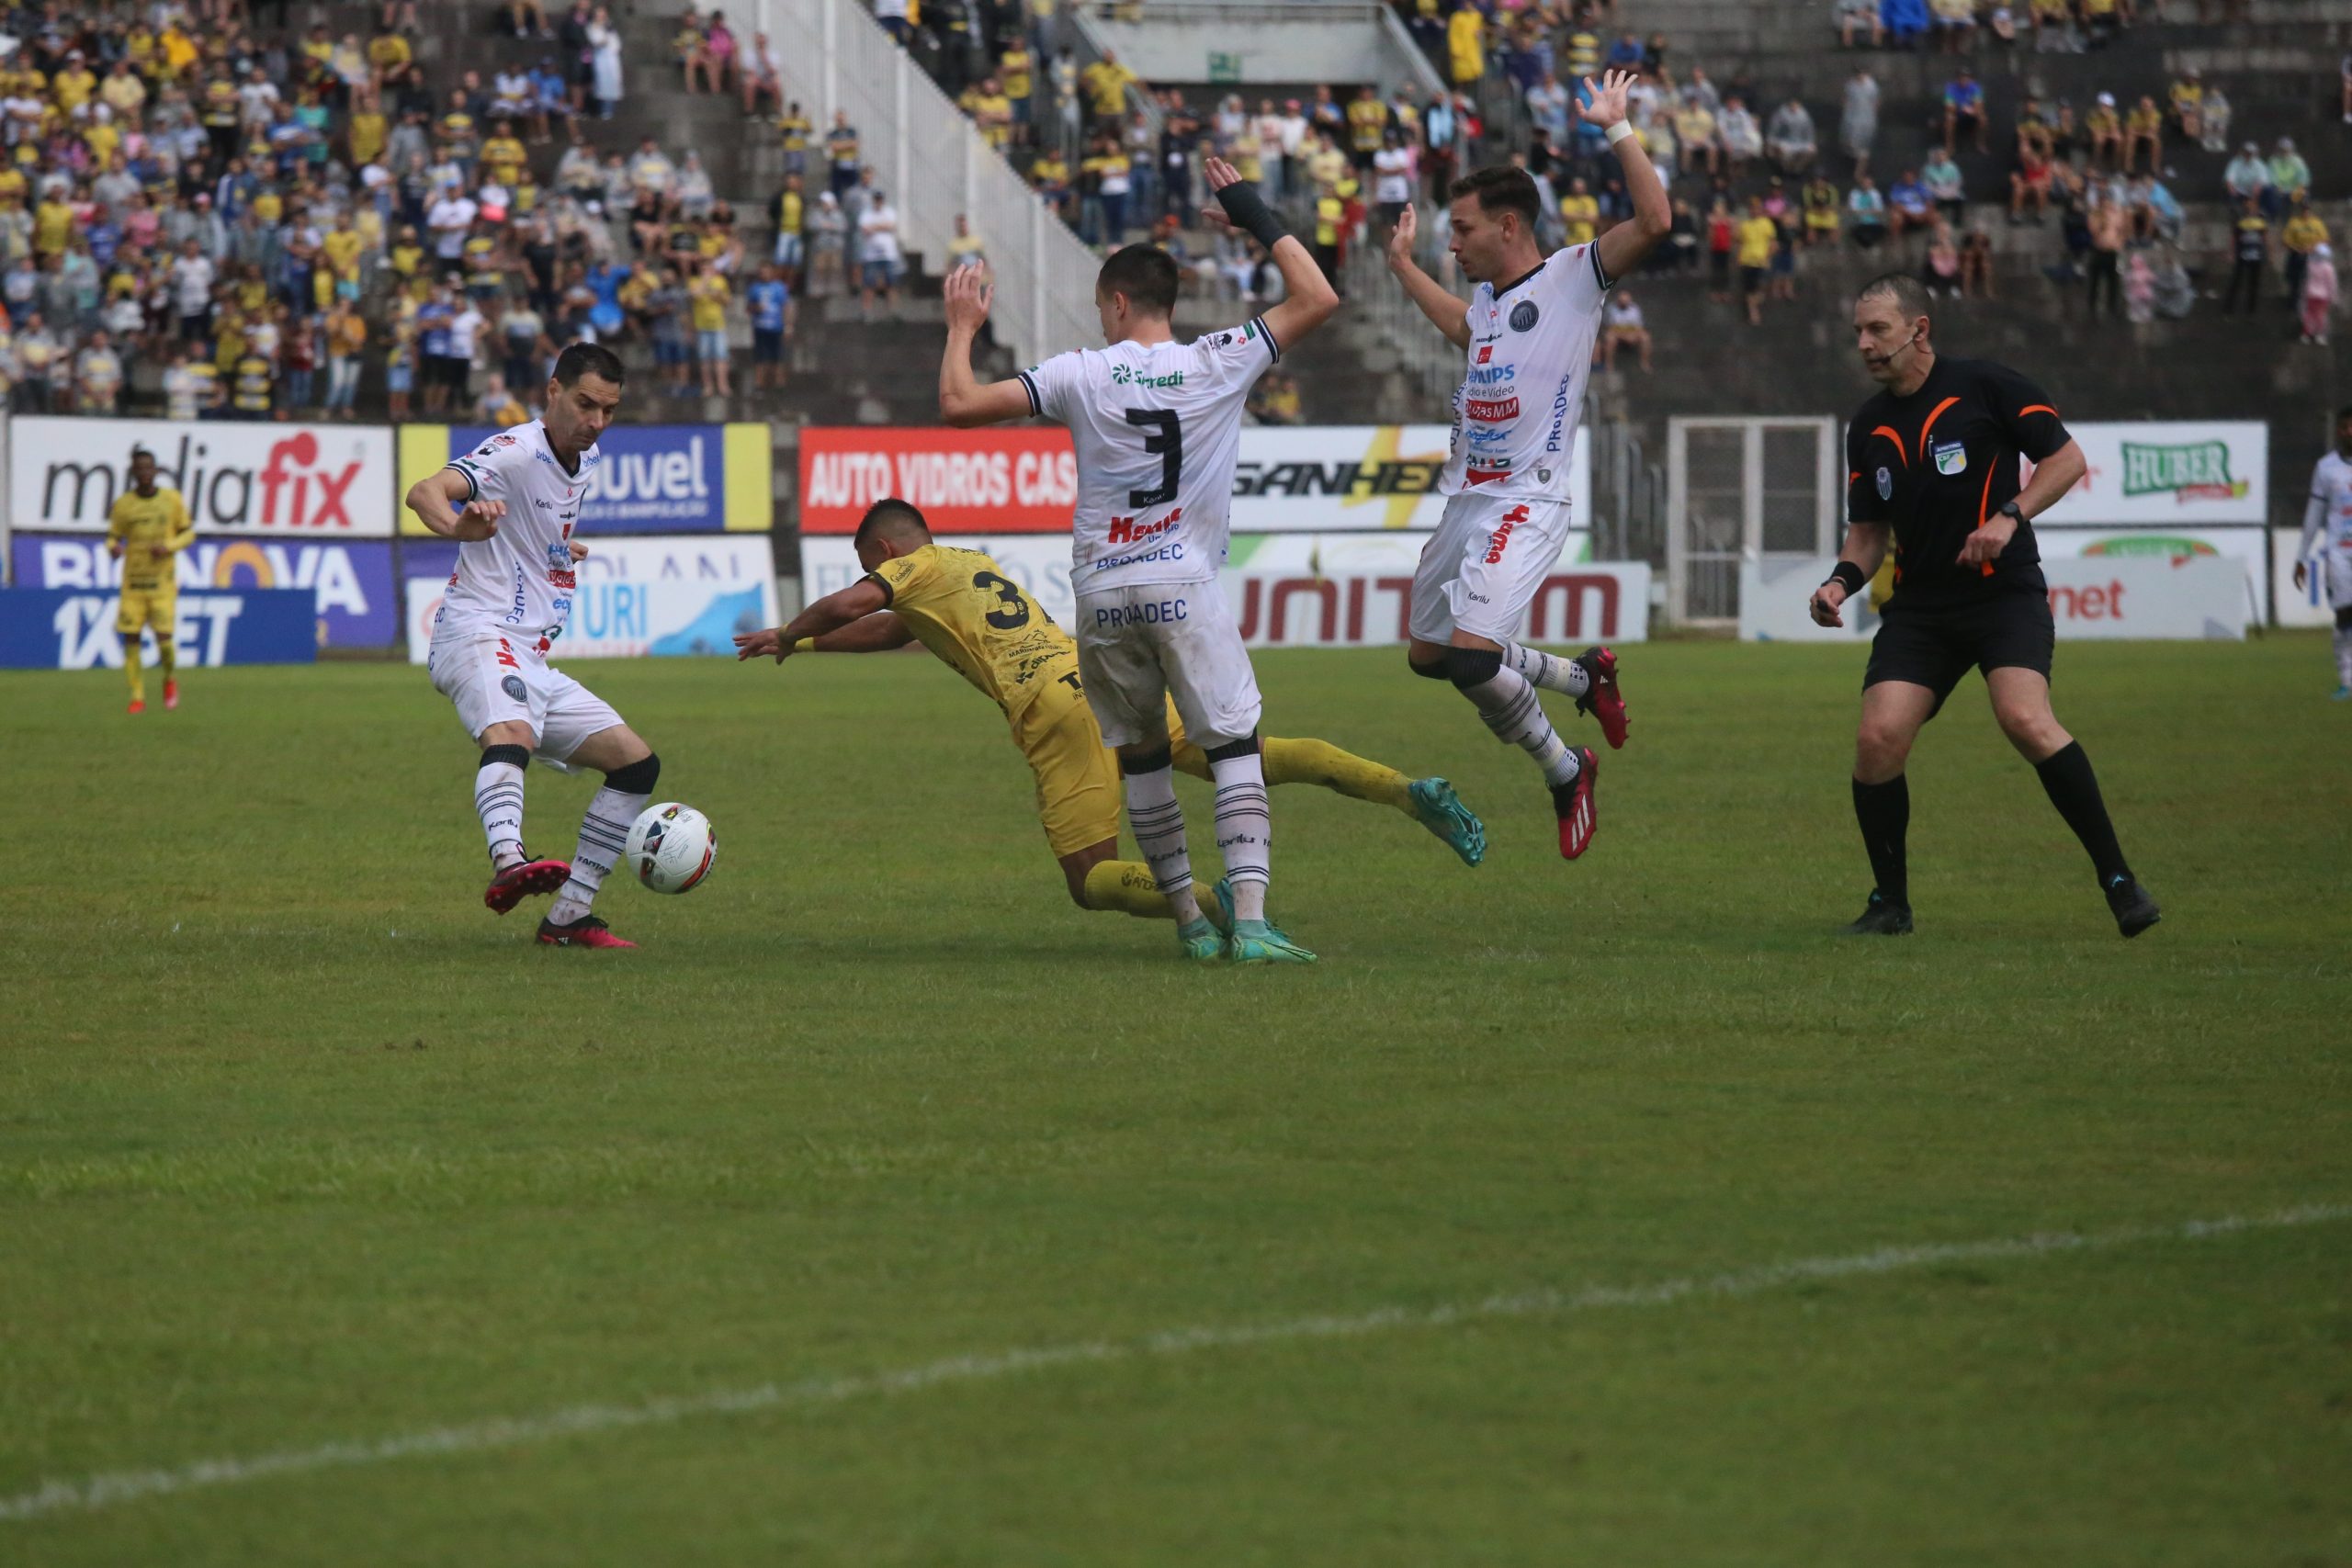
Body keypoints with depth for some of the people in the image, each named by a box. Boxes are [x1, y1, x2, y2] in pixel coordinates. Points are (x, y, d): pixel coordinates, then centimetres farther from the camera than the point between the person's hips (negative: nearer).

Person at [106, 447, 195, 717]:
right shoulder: (122, 504, 2)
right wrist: (114, 548, -17)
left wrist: (168, 547, -12)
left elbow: (188, 533, 7)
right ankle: (137, 697, 4)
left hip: (162, 581, -1)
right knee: (130, 637, -5)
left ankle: (171, 679, 21)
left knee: (164, 638, -9)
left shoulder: (172, 499, 0)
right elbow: (113, 537, 8)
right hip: (132, 581, 1)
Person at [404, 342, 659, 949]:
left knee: (637, 765, 10)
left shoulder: (586, 461, 16)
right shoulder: (517, 452, -12)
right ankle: (509, 864, -64)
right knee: (511, 734, -39)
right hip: (478, 632, -9)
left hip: (531, 660, 9)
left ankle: (568, 918, 13)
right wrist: (457, 524, -51)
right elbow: (425, 491, -31)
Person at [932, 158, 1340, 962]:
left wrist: (962, 329, 14)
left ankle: (1187, 918, 19)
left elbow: (959, 405, -3)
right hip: (1185, 586, -2)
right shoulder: (1219, 363, -2)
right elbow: (1316, 299, 6)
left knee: (1141, 757, 16)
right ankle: (1249, 919, -20)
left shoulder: (1080, 374, -2)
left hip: (1103, 592, 2)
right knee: (1235, 746, -4)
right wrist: (1259, 219, 16)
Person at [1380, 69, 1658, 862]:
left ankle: (1565, 770, 0)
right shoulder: (1487, 298, 15)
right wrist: (1405, 267, 48)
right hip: (1464, 501, 9)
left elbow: (1654, 221, -22)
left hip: (1524, 502, -9)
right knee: (1429, 655, 16)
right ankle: (1584, 678, 32)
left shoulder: (1572, 276, -7)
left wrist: (1616, 128, -19)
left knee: (1471, 655, -23)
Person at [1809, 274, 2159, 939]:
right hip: (1919, 604, 5)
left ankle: (2117, 879, -17)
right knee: (1878, 737, -13)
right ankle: (1890, 902, 5)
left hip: (2005, 591, -5)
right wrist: (1843, 580, -2)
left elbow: (2067, 458, -3)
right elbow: (1869, 530, 18)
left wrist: (2010, 517, -17)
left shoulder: (1984, 385, -5)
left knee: (2026, 720, -27)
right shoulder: (1868, 428, 11)